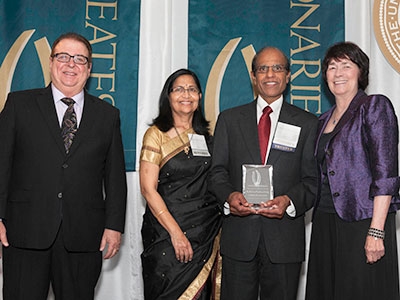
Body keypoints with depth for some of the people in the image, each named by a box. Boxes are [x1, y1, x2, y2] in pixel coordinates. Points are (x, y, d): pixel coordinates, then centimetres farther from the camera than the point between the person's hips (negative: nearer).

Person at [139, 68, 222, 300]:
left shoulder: (206, 137, 9)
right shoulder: (156, 135, -4)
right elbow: (148, 189, -10)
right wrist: (176, 233, -16)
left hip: (206, 232, 4)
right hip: (166, 232, -4)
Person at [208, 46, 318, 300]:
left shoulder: (307, 123, 7)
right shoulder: (229, 119, 11)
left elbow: (313, 178, 3)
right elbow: (217, 170, 7)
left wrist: (289, 200, -16)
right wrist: (230, 195, -13)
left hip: (285, 238, 0)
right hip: (238, 236, 1)